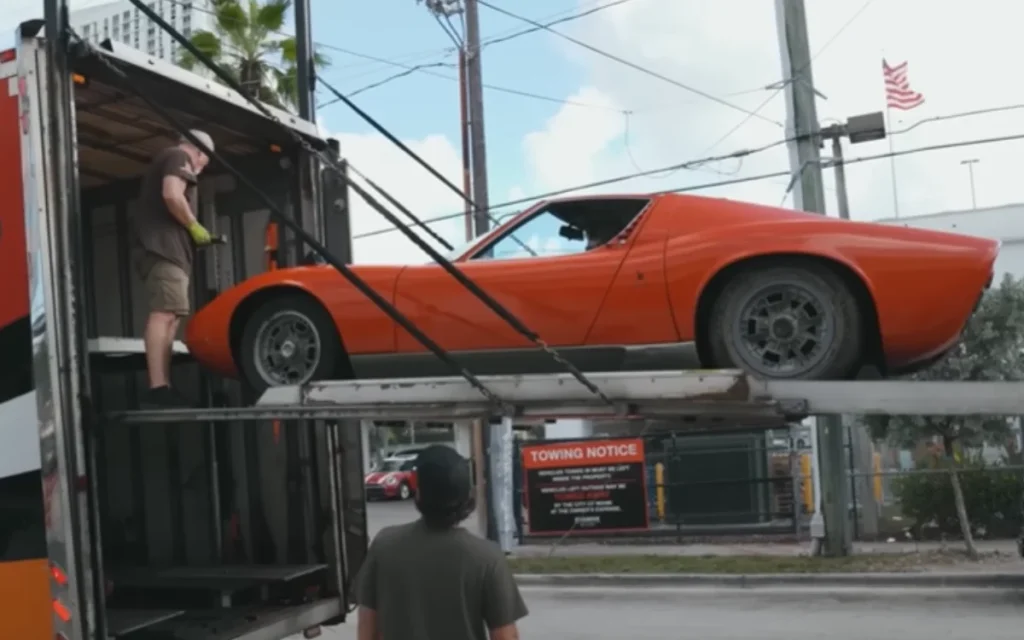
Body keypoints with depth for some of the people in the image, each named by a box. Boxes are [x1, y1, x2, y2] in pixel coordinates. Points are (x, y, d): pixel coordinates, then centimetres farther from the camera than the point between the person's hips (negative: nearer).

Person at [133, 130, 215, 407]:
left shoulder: (164, 160, 31)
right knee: (164, 313, -20)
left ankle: (163, 387, 0)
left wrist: (189, 232, 22)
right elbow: (172, 195, -18)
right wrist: (194, 226, -7)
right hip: (163, 245, -11)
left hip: (158, 245, 11)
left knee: (167, 316, 5)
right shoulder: (179, 157, 1)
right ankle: (158, 388, -29)